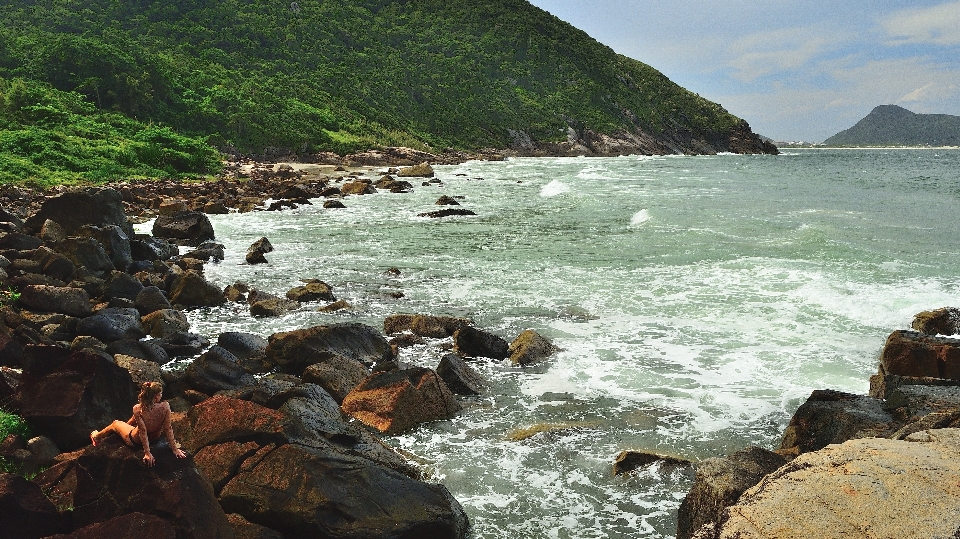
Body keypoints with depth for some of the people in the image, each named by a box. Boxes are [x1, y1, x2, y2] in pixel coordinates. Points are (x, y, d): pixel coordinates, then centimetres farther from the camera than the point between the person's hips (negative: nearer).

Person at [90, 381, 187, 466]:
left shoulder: (138, 409, -33)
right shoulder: (165, 406, -32)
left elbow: (143, 431, -27)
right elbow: (168, 429, -25)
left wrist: (147, 453, -18)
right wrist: (175, 449, -15)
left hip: (136, 440, -2)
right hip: (155, 438, 2)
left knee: (115, 423, 29)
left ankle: (96, 436, 58)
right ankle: (127, 425, 64)